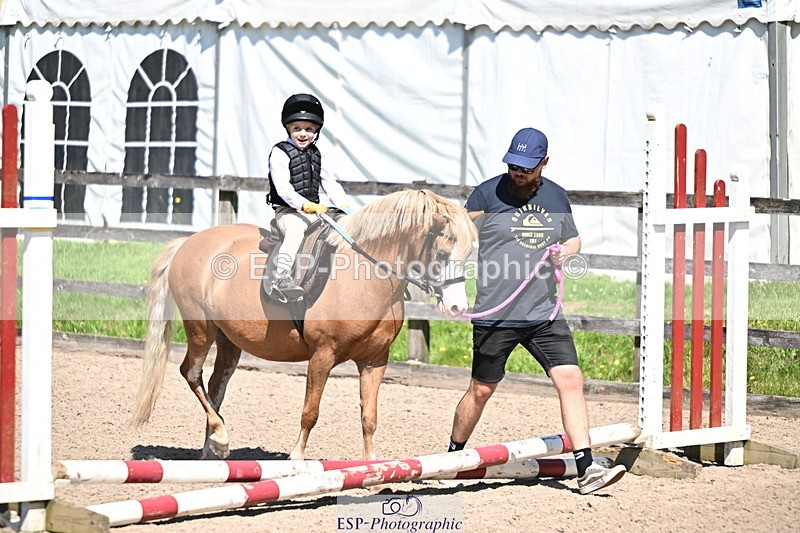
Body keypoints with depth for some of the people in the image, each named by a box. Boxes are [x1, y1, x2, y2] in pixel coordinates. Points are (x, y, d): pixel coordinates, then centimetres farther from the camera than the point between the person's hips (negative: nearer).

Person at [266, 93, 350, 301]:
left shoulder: (315, 155, 18)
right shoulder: (280, 153, -5)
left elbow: (329, 183, 17)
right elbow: (282, 187, -16)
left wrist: (342, 205, -1)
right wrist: (305, 205, -28)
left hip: (313, 210, 7)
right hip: (288, 211, -7)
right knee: (295, 229, -35)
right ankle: (280, 279, -46)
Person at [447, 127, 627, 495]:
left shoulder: (556, 197, 9)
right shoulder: (487, 194, -3)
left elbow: (573, 239, 24)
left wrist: (566, 251, 0)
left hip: (544, 313, 3)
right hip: (495, 316, -3)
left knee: (570, 380, -9)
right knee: (481, 390, 6)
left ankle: (586, 470, -9)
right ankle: (453, 458, 26)